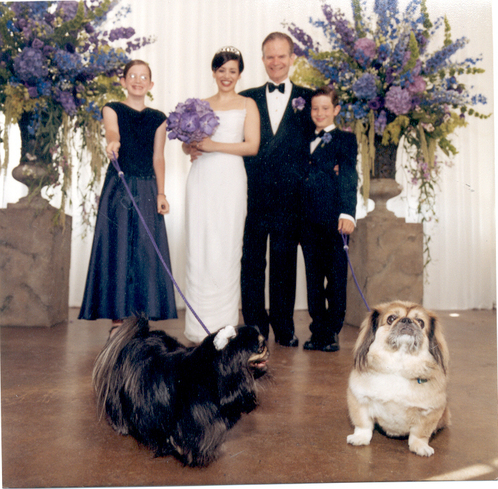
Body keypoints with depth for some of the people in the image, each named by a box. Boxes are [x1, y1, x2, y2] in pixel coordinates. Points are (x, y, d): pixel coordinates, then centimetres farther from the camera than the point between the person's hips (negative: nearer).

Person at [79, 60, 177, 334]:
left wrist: (161, 193, 0)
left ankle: (142, 317, 9)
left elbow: (158, 157, 10)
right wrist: (113, 142, -40)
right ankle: (117, 318, 5)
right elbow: (112, 130, -16)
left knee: (146, 251, 0)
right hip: (118, 187, -2)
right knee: (116, 248, -3)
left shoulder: (158, 119, 13)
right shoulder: (112, 110, 6)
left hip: (147, 190, 2)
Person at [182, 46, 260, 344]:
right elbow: (187, 142, 19)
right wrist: (191, 147, -5)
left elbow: (252, 146, -3)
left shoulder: (247, 105, 9)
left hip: (229, 179, -3)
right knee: (198, 247, -1)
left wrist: (213, 146, -12)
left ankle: (223, 327, 3)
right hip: (201, 178, 3)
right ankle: (200, 327, 7)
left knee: (225, 249, -5)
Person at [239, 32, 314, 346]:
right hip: (253, 195, 1)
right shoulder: (247, 99, 12)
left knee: (285, 263, 7)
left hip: (289, 197, 0)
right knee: (252, 263, 4)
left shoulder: (307, 98, 10)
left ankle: (284, 327, 20)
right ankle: (255, 328, 17)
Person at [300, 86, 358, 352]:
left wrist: (347, 213, -17)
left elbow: (349, 178, -6)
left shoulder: (345, 139, 4)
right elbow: (300, 179, 17)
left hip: (333, 219, -5)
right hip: (308, 219, 5)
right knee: (313, 275, 8)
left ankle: (332, 332, 11)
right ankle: (318, 331, 18)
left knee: (336, 275, 1)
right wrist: (297, 220, 11)